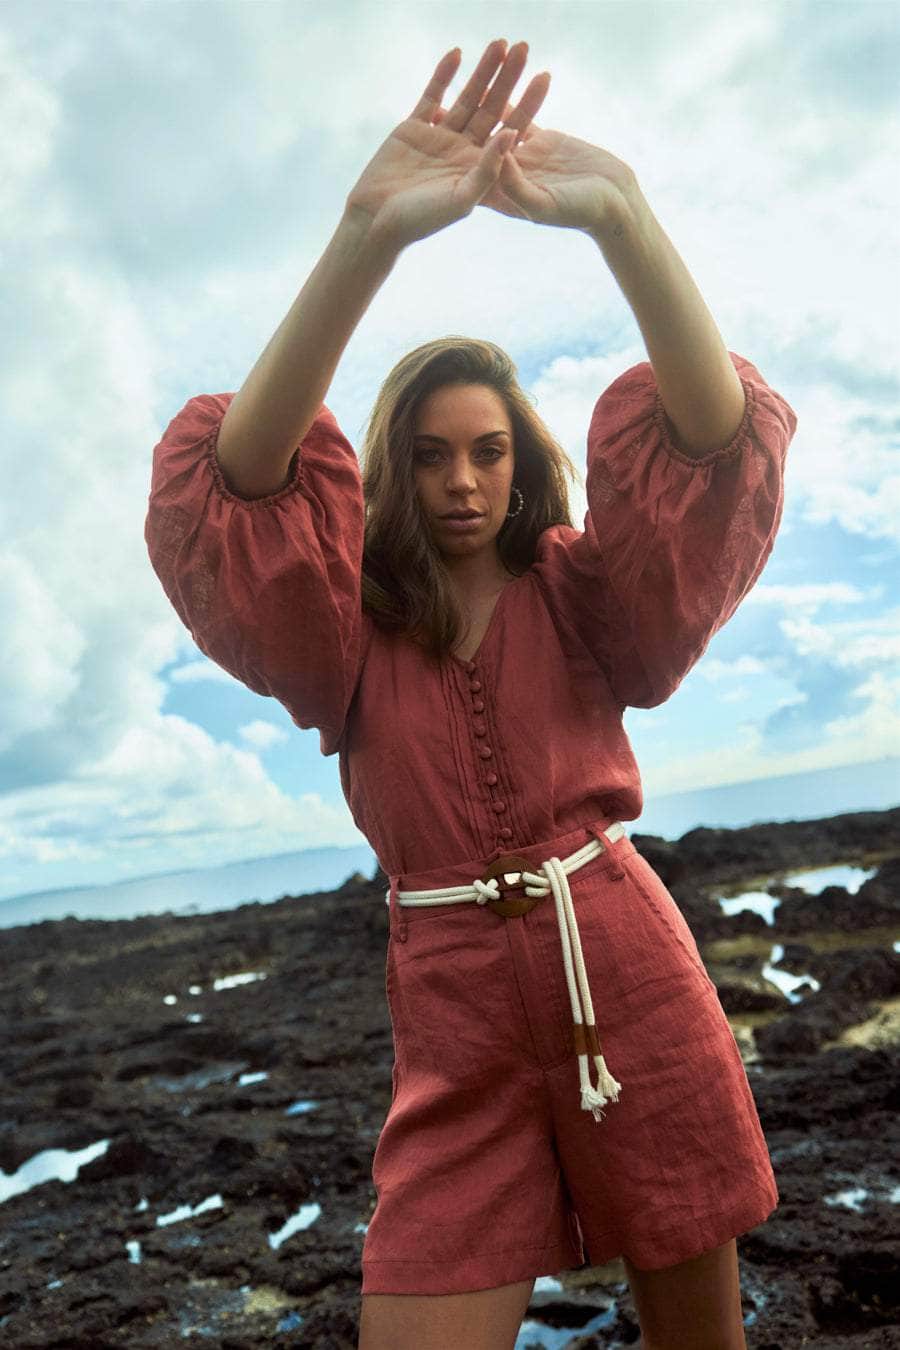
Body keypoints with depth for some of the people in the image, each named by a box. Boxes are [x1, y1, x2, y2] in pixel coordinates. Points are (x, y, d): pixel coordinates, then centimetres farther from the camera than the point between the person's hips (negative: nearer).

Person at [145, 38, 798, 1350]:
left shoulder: (580, 594, 3)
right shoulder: (346, 625, 2)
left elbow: (717, 441, -13)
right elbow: (238, 476, -17)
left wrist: (623, 216, -27)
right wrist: (370, 234, -29)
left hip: (631, 973, 1)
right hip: (454, 1012, 0)